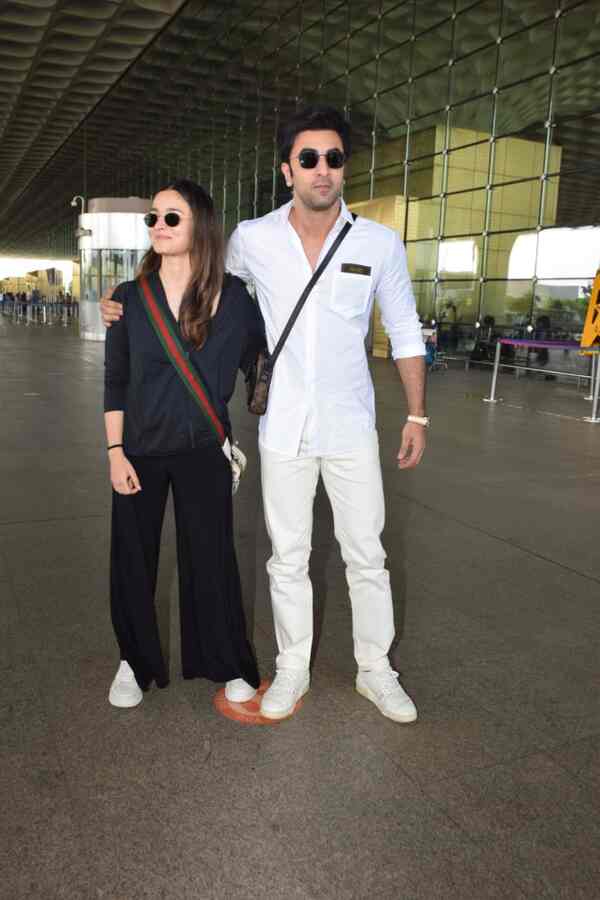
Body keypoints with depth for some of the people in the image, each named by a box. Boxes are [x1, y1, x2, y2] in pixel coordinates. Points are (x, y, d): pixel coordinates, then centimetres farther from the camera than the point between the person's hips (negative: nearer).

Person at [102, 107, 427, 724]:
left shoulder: (380, 243, -4)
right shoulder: (253, 240, -3)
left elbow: (405, 333, 5)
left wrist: (417, 416, 3)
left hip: (351, 427, 0)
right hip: (282, 430, 1)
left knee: (366, 555, 9)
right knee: (287, 557, 11)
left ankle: (375, 670, 28)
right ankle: (292, 670, 30)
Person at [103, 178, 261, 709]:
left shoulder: (231, 295, -5)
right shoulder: (130, 298, -3)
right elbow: (115, 382, 0)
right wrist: (115, 452, -4)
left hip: (202, 451, -1)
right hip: (140, 452, 1)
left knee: (211, 558, 6)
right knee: (133, 560, 9)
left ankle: (228, 665, 26)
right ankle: (136, 662, 31)